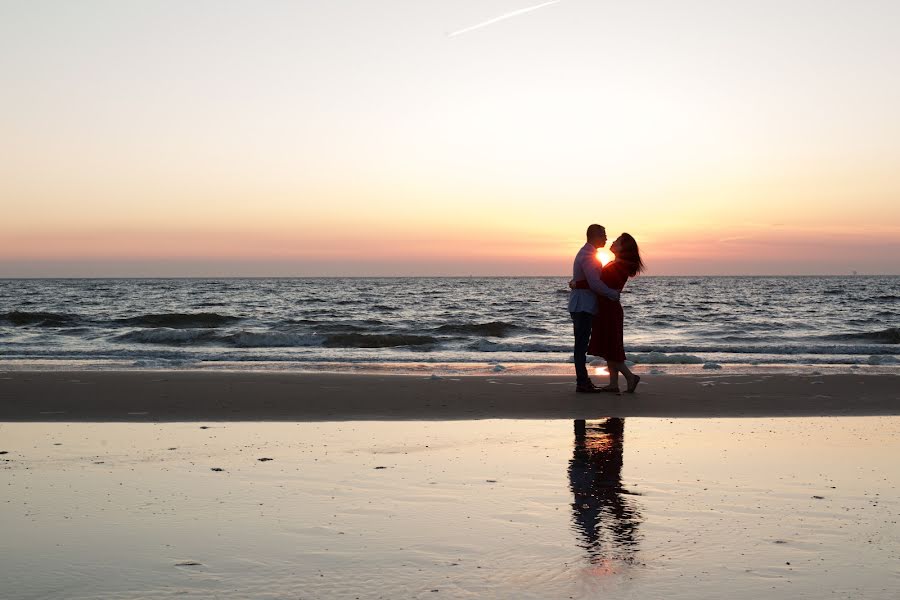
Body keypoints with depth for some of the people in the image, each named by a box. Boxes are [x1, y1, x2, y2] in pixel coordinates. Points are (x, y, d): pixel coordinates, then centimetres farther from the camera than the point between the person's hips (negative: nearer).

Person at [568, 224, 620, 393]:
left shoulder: (587, 253, 18)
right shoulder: (587, 256, -16)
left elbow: (595, 280, 21)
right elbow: (595, 284, -24)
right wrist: (615, 295, -13)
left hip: (583, 305, 10)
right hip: (583, 305, -10)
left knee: (582, 343, 12)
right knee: (581, 343, -7)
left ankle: (583, 381, 18)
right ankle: (582, 383, -5)